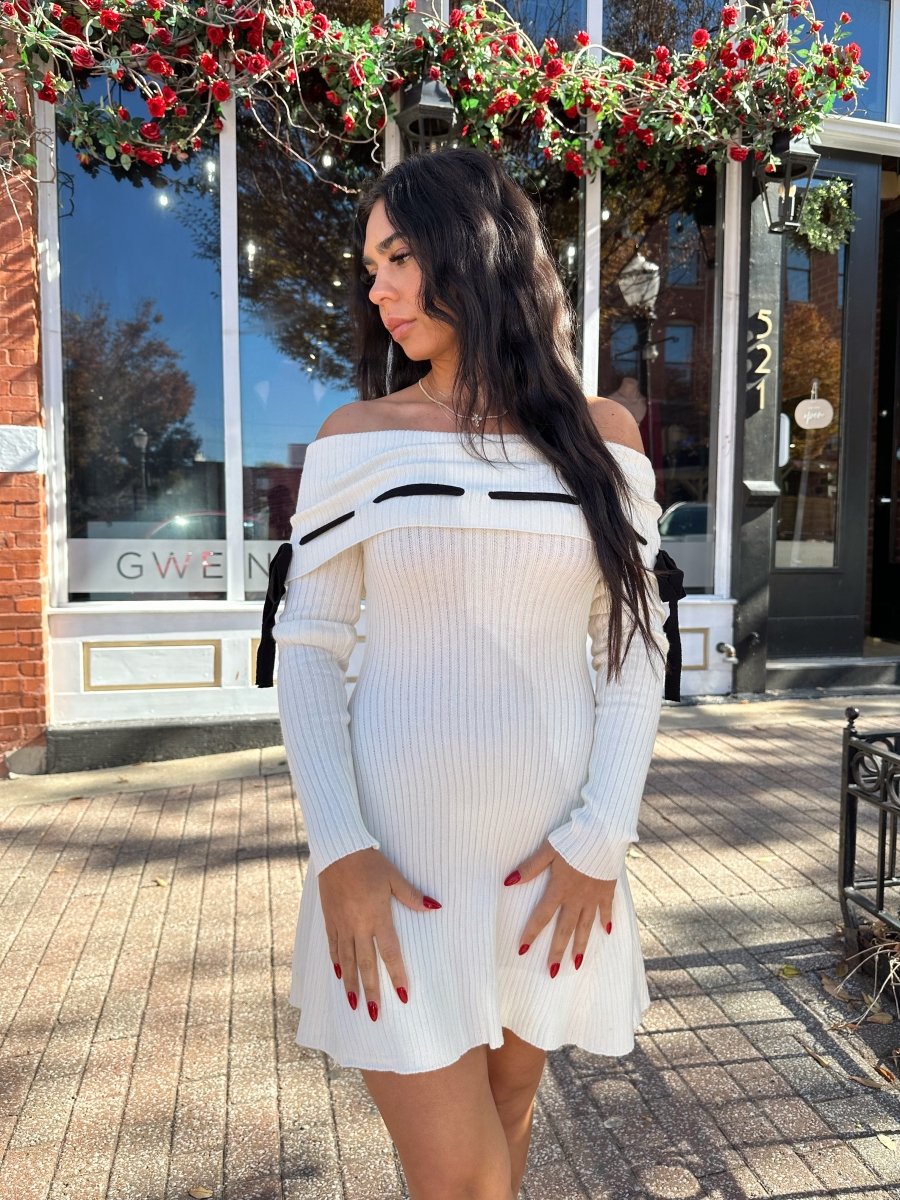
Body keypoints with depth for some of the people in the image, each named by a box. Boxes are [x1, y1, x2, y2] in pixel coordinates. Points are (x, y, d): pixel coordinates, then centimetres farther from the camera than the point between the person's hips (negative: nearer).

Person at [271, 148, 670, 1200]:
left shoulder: (602, 436, 2)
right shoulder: (356, 438, -2)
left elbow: (637, 645, 2)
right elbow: (306, 647, -3)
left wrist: (599, 839, -7)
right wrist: (339, 850, -12)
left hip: (555, 858, 2)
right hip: (397, 856, -1)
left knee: (509, 1103, 21)